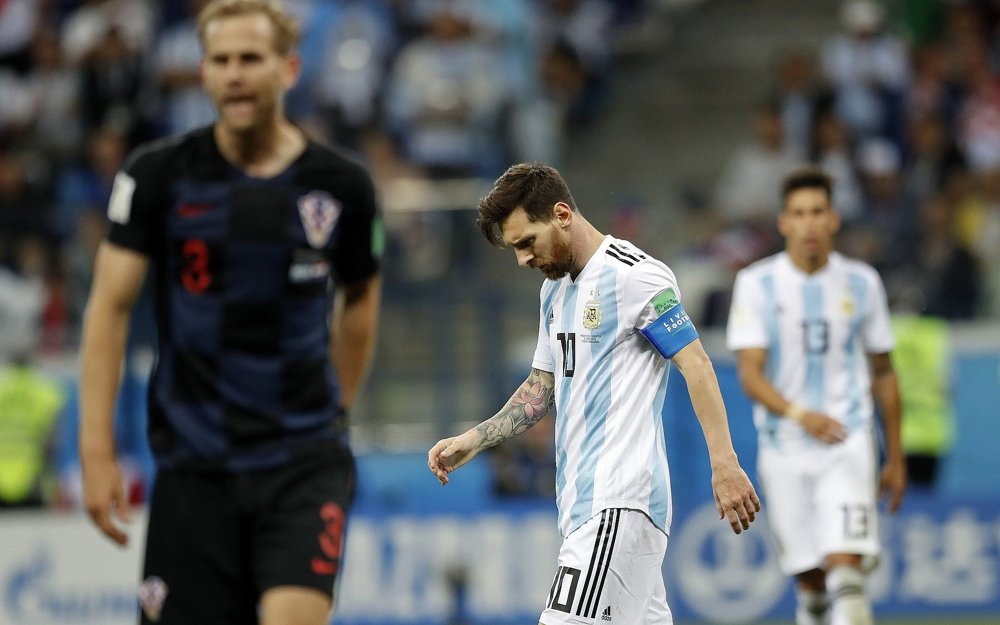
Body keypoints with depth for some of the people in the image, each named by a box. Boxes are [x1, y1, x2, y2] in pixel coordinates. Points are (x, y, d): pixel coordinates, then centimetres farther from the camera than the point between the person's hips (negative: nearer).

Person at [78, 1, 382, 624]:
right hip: (193, 464, 1)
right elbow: (110, 307, -1)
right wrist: (97, 450, -7)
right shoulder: (158, 174, -3)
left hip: (304, 461, -1)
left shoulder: (341, 185, 0)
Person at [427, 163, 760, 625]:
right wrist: (472, 442, 13)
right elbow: (542, 388, 26)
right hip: (583, 497, 9)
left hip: (620, 500, -9)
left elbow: (696, 365, -13)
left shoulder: (634, 276, -10)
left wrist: (724, 464, -20)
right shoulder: (555, 288, 19)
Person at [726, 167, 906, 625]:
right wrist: (798, 414, -29)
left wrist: (895, 457, 15)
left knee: (845, 567, -17)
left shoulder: (861, 283, 3)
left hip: (848, 442, 0)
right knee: (810, 579, 5)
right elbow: (749, 374, -10)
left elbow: (883, 372, 14)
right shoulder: (757, 284, -3)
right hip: (784, 449, 0)